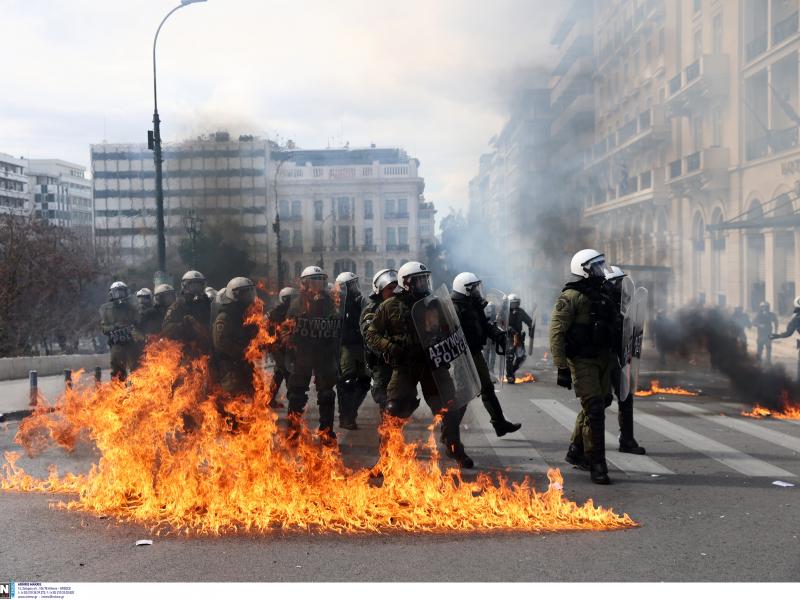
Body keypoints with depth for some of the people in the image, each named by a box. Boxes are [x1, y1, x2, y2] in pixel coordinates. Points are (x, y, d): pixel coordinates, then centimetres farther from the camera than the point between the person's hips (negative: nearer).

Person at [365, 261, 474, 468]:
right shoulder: (390, 306, 0)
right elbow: (372, 335, 1)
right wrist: (391, 347, -15)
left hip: (431, 363, 3)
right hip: (404, 365, -3)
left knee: (450, 407, 3)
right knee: (395, 408, -15)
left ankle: (454, 448, 25)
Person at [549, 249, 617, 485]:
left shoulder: (602, 296, 13)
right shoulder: (571, 297, -13)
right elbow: (556, 333, -17)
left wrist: (613, 357, 22)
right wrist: (562, 367, -21)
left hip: (602, 359, 9)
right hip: (582, 361, -9)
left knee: (600, 403, 16)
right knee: (594, 409, -11)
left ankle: (576, 452, 32)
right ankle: (597, 465, -4)